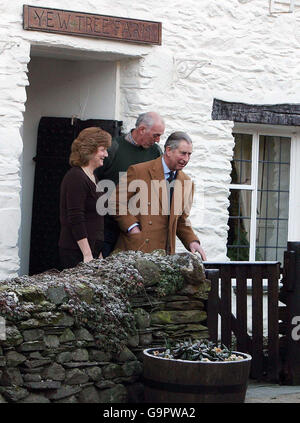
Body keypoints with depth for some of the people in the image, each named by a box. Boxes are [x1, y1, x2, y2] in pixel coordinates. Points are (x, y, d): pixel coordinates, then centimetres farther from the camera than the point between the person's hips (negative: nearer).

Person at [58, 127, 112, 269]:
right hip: (76, 252, -9)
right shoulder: (75, 178, -13)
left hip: (91, 249, 9)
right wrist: (87, 255, -21)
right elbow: (75, 220, -18)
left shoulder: (92, 176, 17)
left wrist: (98, 252, 19)